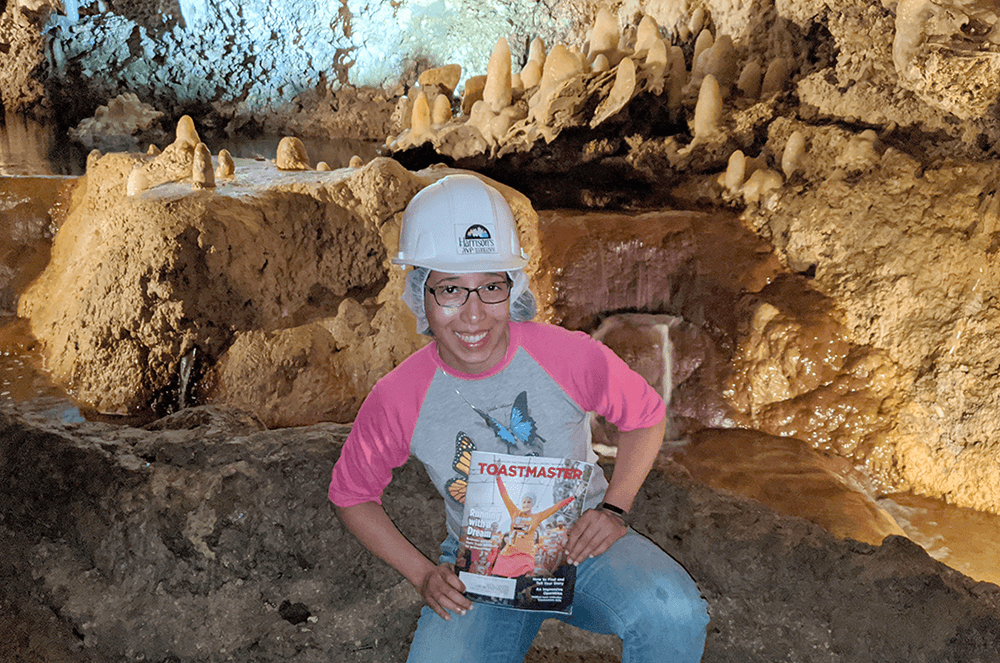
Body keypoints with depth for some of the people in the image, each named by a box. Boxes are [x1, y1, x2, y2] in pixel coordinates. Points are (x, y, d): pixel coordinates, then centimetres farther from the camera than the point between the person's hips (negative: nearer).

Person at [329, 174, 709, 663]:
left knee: (674, 614, -30)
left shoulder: (569, 356, -18)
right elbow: (351, 495, 2)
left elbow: (646, 416, 2)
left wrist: (614, 509, -11)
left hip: (581, 544, 0)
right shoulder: (399, 400, -15)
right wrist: (424, 575, -8)